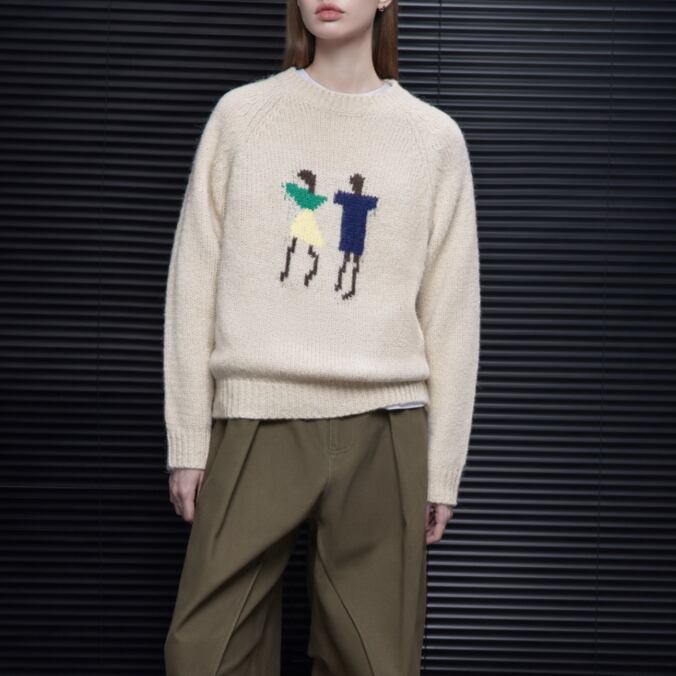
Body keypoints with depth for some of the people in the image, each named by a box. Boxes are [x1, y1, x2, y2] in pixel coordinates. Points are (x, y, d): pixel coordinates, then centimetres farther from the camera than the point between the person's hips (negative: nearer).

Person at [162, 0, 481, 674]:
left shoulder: (435, 137, 8)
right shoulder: (241, 114, 7)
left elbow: (450, 314, 8)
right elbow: (194, 283, 7)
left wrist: (443, 465, 6)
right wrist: (188, 439, 3)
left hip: (381, 430, 0)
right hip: (255, 421, 0)